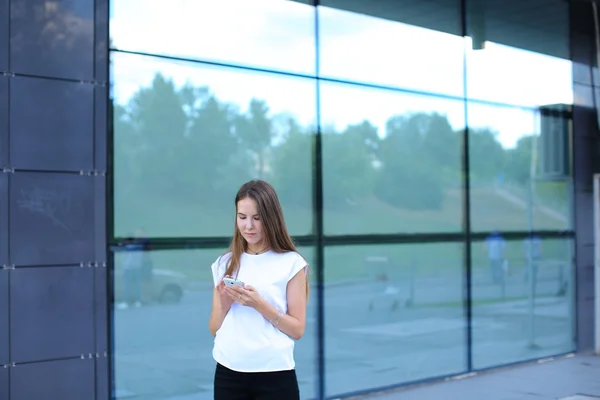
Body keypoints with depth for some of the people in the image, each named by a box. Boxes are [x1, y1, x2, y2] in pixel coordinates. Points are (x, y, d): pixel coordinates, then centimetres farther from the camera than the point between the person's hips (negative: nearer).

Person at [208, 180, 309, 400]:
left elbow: (297, 329, -4)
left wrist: (260, 304, -16)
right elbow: (214, 329, 11)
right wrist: (224, 303, -8)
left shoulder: (291, 263, -4)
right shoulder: (224, 263, 8)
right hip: (228, 374, 4)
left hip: (274, 377, -3)